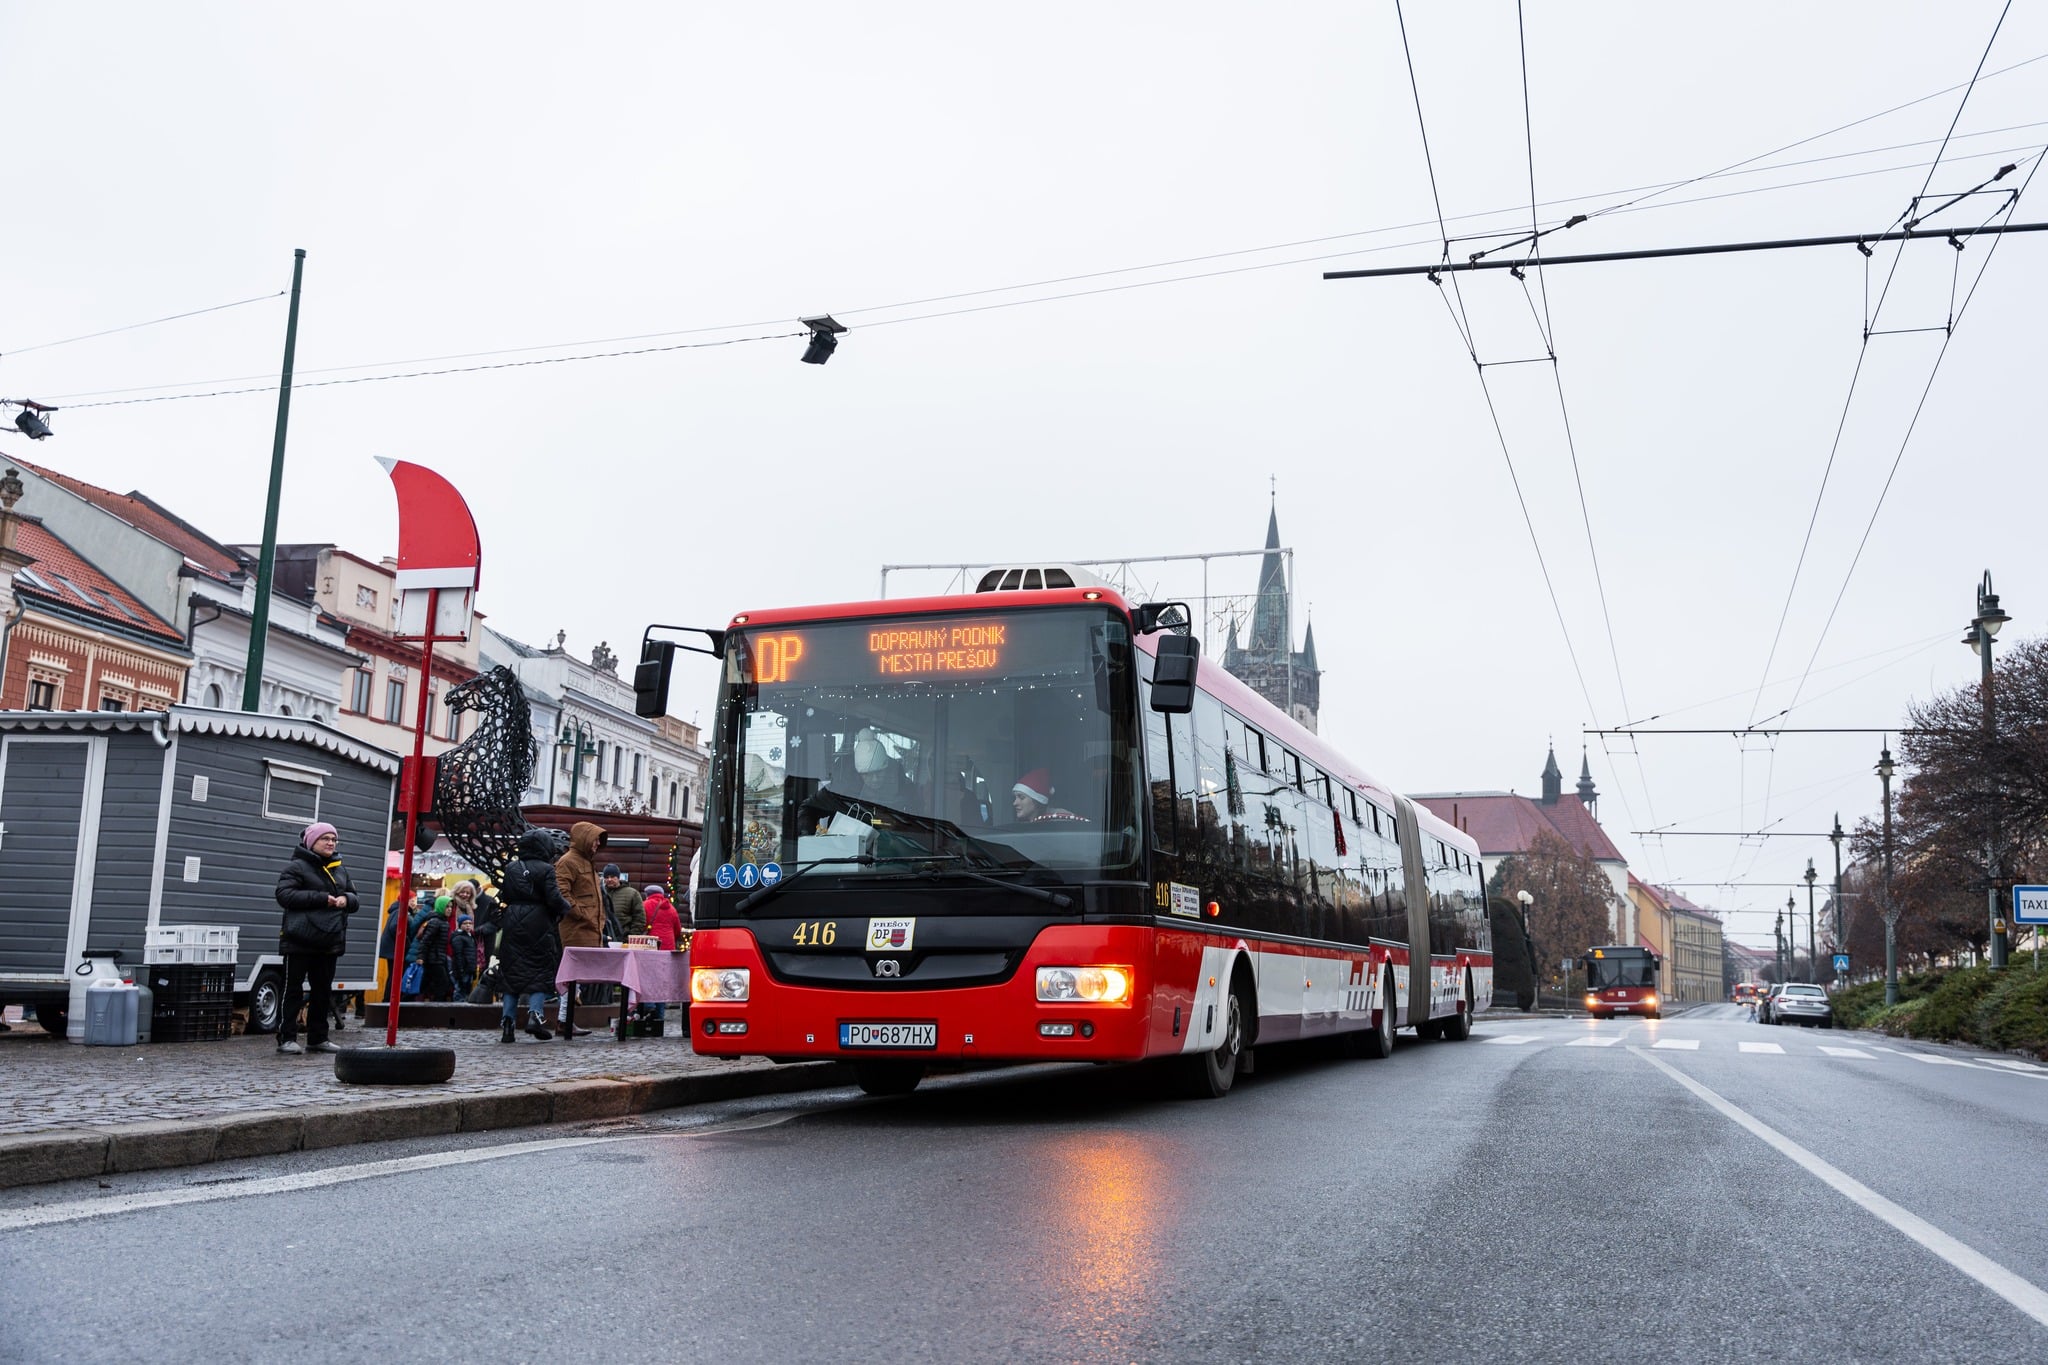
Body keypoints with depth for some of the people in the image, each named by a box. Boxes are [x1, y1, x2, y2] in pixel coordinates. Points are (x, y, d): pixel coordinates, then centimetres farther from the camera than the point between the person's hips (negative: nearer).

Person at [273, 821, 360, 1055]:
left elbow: (355, 900, 21)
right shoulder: (296, 867, -3)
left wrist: (346, 899, -4)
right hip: (300, 940, -7)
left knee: (323, 990, 10)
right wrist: (321, 898, -19)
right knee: (293, 989, -3)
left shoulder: (340, 870, 17)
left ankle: (318, 1037, 17)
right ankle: (286, 1038, 1)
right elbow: (284, 895, -15)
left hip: (329, 942, 7)